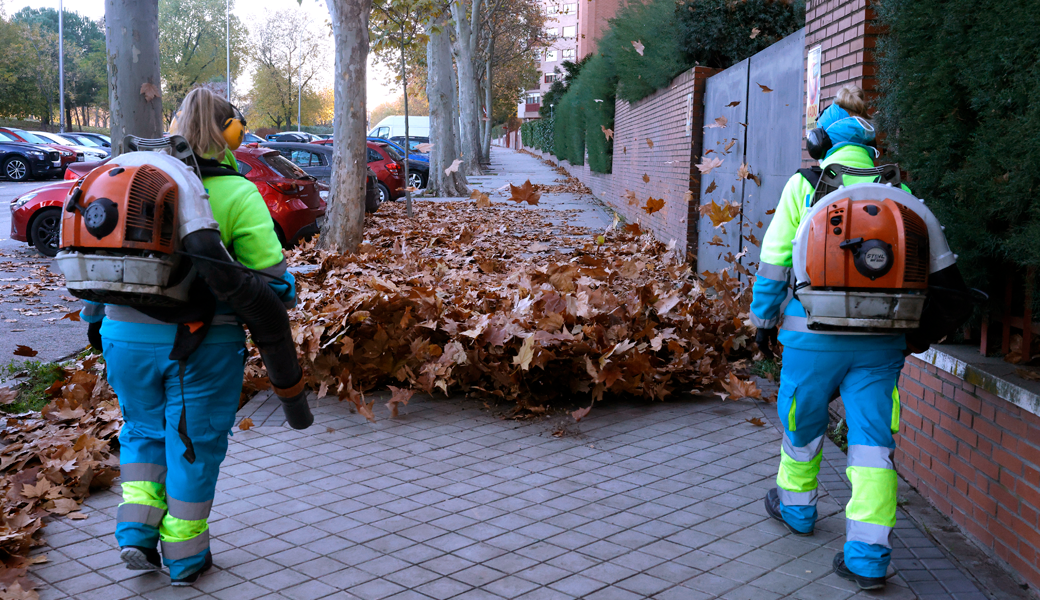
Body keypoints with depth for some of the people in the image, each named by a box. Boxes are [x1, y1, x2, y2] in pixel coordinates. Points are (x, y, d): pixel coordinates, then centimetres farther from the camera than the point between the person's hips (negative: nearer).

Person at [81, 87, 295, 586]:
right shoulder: (237, 194, -8)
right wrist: (286, 297, 11)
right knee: (194, 443, 10)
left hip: (127, 333, 4)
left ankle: (136, 532, 15)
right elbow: (269, 274, -11)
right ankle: (184, 555, 20)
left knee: (143, 430, 24)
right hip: (202, 341, -4)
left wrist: (94, 319, 23)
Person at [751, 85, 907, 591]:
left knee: (802, 425, 20)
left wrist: (764, 316, 8)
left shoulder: (804, 184, -2)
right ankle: (868, 556, 3)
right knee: (873, 441, 5)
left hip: (816, 331, -2)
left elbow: (775, 259, -2)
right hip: (881, 339, 2)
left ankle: (795, 506, 41)